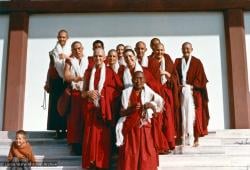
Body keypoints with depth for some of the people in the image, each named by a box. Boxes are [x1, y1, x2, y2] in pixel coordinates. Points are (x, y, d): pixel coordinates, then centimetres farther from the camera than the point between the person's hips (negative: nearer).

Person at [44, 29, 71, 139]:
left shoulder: (71, 52, 7)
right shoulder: (53, 52, 16)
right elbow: (50, 67, 16)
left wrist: (67, 57, -18)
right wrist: (48, 82, 11)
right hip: (55, 82, 3)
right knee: (55, 105, -3)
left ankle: (65, 129, -4)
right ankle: (58, 130, -1)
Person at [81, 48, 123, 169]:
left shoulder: (110, 72, 2)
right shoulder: (88, 72, 11)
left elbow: (119, 89, -1)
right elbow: (83, 92, 14)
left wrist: (104, 93, -12)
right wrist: (88, 93, -7)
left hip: (104, 109, -2)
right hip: (91, 109, 3)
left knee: (104, 136, -3)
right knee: (91, 135, 1)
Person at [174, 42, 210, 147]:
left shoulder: (197, 62, 3)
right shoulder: (178, 62, 12)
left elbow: (200, 77, -2)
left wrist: (192, 86, -12)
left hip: (193, 93, -3)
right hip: (181, 92, 3)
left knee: (193, 115, -5)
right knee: (183, 115, 1)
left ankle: (196, 138, -1)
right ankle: (184, 138, 5)